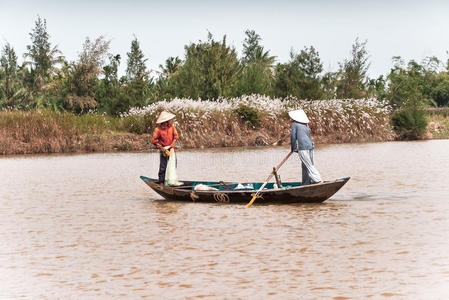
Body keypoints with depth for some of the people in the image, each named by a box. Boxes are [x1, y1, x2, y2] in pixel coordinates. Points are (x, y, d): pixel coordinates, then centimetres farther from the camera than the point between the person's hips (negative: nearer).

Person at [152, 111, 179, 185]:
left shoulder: (171, 126, 1)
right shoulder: (158, 129, -13)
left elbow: (176, 136, 9)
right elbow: (154, 141, -8)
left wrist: (173, 143, -8)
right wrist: (161, 148, -14)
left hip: (171, 148, 5)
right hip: (163, 149, -5)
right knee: (163, 167, -6)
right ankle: (161, 182, -1)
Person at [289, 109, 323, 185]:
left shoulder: (295, 124, -1)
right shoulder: (306, 124, 18)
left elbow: (293, 136, -3)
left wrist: (293, 148, 7)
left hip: (302, 147, -7)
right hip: (310, 146, 7)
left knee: (309, 166, -7)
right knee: (305, 166, 13)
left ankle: (318, 181, -15)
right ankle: (306, 183, 14)